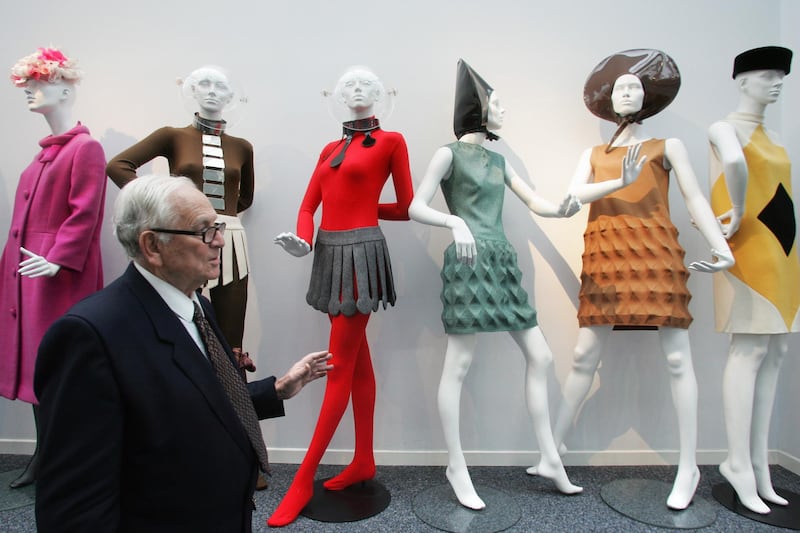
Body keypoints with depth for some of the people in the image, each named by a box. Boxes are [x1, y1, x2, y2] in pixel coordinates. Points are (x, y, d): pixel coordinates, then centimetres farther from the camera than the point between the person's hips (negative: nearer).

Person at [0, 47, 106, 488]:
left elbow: (84, 214, -17)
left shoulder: (85, 147, -8)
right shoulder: (47, 149, 18)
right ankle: (45, 454, 25)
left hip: (62, 275, -9)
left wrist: (58, 259, -23)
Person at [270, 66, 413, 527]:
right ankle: (364, 461, 24)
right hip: (329, 253, 7)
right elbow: (309, 205, 9)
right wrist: (302, 238, -10)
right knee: (358, 360, 12)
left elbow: (406, 208, 2)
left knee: (340, 367, -3)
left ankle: (304, 480, 6)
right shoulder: (331, 149, 18)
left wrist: (364, 206, 11)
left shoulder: (391, 141, 2)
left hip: (360, 252, -6)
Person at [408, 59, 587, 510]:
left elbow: (535, 203, 16)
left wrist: (560, 209, -6)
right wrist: (456, 222, -21)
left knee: (541, 357, 7)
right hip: (469, 263, -8)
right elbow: (416, 207, -5)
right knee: (459, 365, -4)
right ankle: (457, 467, 11)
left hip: (503, 262, 8)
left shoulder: (498, 160, 21)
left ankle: (551, 458, 19)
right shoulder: (450, 153, 2)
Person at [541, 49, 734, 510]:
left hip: (656, 254, -1)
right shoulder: (593, 154, 18)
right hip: (607, 256, 2)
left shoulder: (668, 146, 12)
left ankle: (689, 467, 10)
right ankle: (556, 444, 16)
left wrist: (722, 247, -12)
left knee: (678, 358, -3)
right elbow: (575, 194, -1)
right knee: (585, 355, 2)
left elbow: (696, 199, 2)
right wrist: (619, 182, -17)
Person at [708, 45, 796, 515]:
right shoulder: (725, 127, -5)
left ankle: (759, 463, 16)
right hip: (749, 249, -9)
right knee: (750, 351, -10)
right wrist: (738, 214, -20)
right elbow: (735, 163, -29)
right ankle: (739, 463, 0)